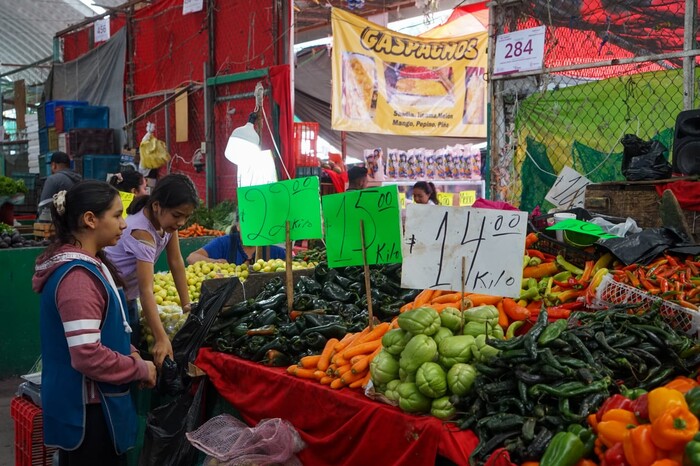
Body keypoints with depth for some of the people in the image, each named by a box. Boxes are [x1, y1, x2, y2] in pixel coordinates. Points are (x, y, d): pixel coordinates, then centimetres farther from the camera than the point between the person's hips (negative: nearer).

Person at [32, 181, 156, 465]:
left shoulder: (85, 263, 7)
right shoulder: (77, 276, -25)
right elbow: (88, 356, -29)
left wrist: (127, 352, 5)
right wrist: (140, 369, -16)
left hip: (83, 402, 10)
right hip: (86, 410, -10)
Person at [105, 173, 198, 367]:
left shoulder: (166, 218, -9)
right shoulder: (141, 232, -32)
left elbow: (176, 262, -4)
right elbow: (146, 290, -38)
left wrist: (187, 306, -8)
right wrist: (161, 339, -45)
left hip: (128, 297, 8)